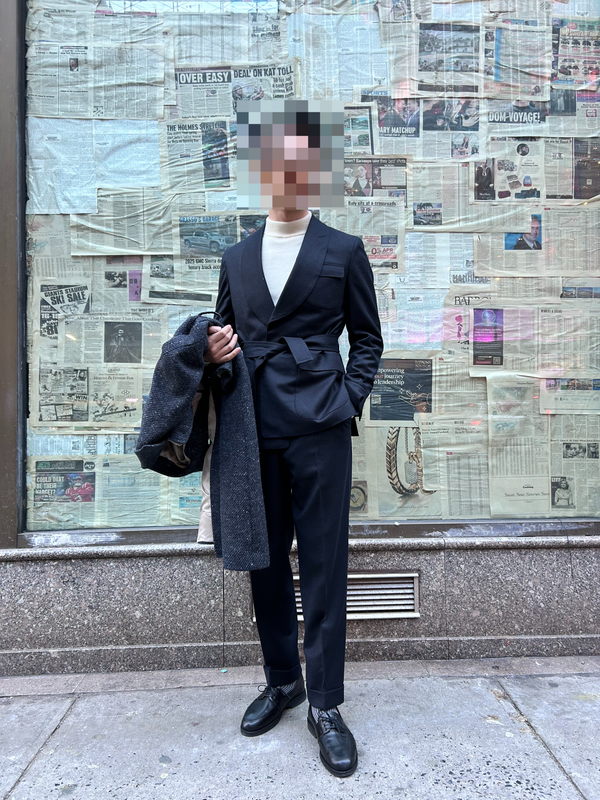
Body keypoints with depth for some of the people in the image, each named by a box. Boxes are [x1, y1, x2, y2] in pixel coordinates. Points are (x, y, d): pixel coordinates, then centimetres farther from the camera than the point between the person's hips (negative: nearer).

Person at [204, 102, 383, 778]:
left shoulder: (343, 251, 8)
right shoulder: (236, 258, 16)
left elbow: (367, 337, 8)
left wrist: (350, 400, -4)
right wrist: (216, 352, -2)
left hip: (319, 426, -3)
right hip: (254, 427, 4)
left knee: (323, 564, 0)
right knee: (265, 560, 11)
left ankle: (325, 705, 16)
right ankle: (281, 681, 31)